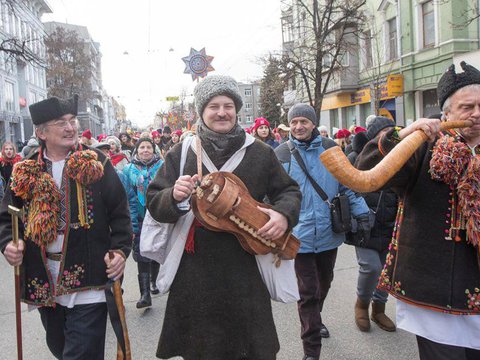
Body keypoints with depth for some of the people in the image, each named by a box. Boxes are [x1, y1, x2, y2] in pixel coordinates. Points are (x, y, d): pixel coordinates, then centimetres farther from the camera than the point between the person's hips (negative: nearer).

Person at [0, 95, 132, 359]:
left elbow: (120, 213, -2)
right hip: (44, 283, 4)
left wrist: (120, 249, -14)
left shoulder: (96, 164, -3)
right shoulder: (26, 172, 4)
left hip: (88, 281, -4)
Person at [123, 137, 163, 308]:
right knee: (142, 255, -3)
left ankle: (154, 281, 39)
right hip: (139, 218, 0)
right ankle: (145, 294, -2)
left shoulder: (162, 166, 0)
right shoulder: (129, 169, 3)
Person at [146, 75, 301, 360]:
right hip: (195, 276, 0)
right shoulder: (182, 154, 2)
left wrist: (284, 214, -11)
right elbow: (154, 204, 3)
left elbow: (288, 190, 11)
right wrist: (174, 197, -20)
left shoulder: (260, 153, 3)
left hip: (246, 274, 0)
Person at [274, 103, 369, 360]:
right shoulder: (280, 155, -5)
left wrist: (361, 213, -2)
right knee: (307, 292, 1)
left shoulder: (331, 149, 1)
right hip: (300, 235, -3)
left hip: (329, 232, 3)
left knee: (324, 283, 23)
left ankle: (314, 319, 51)